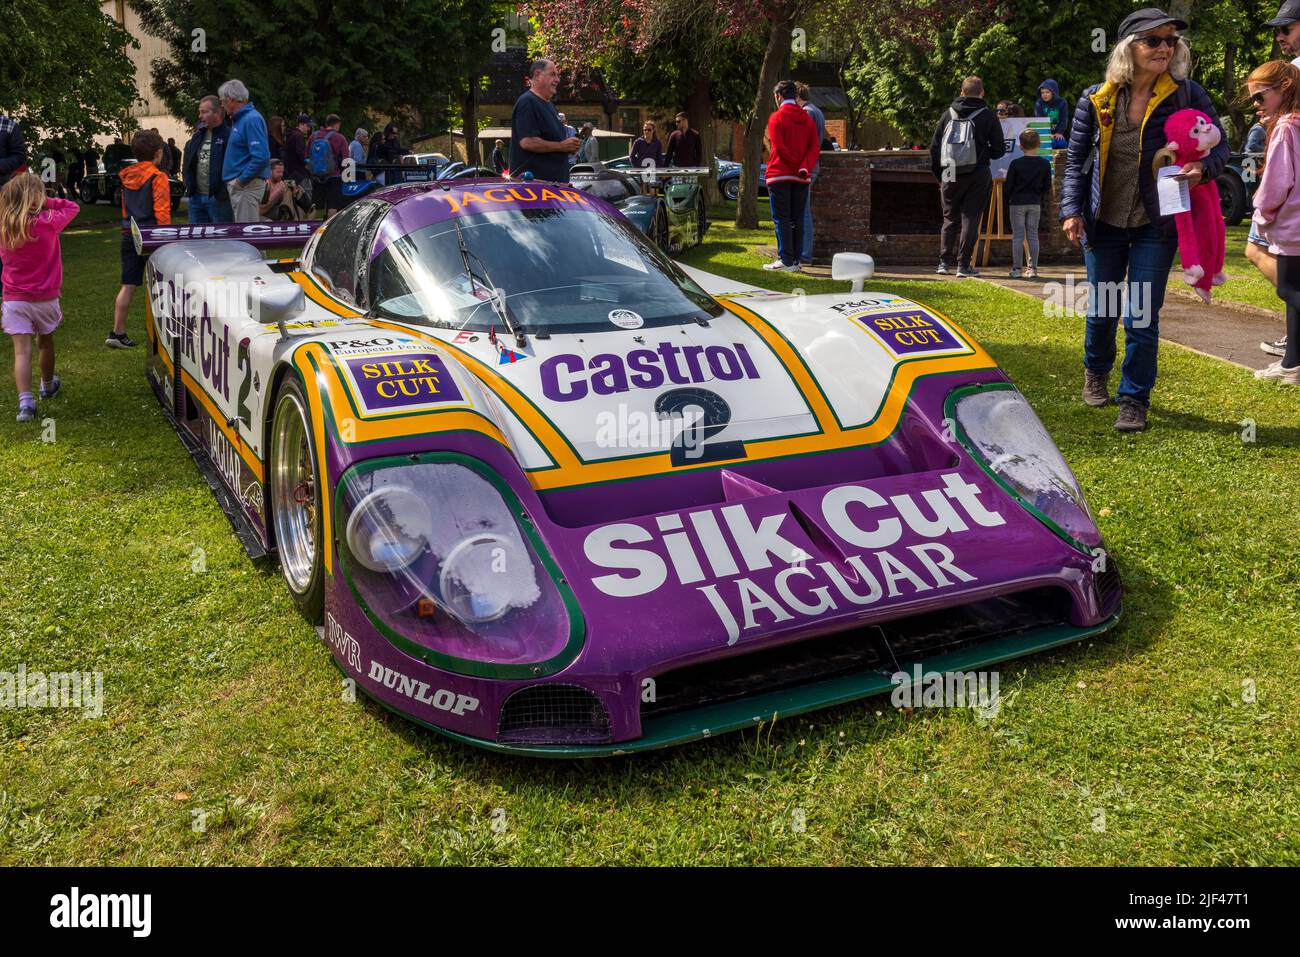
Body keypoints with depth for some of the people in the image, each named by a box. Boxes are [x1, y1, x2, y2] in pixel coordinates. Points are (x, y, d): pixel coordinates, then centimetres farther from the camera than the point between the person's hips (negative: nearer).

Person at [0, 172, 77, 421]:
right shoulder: (48, 222, -13)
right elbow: (73, 207, 1)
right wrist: (45, 202, -2)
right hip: (45, 298, -1)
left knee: (21, 350, -4)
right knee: (45, 342, 22)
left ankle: (25, 401, -16)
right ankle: (47, 386, 42)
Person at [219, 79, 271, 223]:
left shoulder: (251, 120, -14)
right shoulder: (238, 120, 17)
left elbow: (261, 157, -24)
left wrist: (241, 180, -17)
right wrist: (234, 181, 14)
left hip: (246, 185, -10)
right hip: (237, 184, 10)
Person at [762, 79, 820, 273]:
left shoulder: (776, 117, -5)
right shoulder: (807, 118, 12)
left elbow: (779, 148, -15)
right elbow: (815, 147, 2)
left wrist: (797, 167, -9)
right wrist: (804, 168, -9)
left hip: (780, 175, -5)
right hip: (802, 178, 5)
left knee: (781, 219, -3)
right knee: (798, 220, 8)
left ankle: (786, 261, -8)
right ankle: (796, 261, 9)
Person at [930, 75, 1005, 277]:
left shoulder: (949, 114, 6)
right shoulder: (987, 116, -1)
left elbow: (934, 148, 8)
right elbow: (999, 150, 0)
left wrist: (939, 174, 16)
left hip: (950, 176, 2)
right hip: (978, 176, -2)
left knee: (950, 219, 14)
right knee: (970, 219, 3)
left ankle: (944, 261, 10)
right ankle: (963, 264, 1)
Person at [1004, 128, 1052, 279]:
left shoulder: (1016, 163, -9)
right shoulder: (1045, 163, -2)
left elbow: (1007, 187, -6)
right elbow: (1047, 187, 4)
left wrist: (1009, 198, 14)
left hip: (1018, 203, -2)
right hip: (1035, 204, 2)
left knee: (1017, 236, 2)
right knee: (1033, 235, 8)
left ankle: (1016, 269, 1)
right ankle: (1033, 268, 7)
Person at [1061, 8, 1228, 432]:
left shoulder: (1187, 94, -8)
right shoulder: (1096, 99, -5)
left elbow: (1219, 145, -2)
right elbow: (1076, 158, 2)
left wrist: (1203, 167, -25)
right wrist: (1071, 210, -8)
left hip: (1156, 225, -1)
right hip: (1104, 222, 1)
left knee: (1142, 317, -4)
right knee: (1101, 310, 13)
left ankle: (1134, 400, 11)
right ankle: (1096, 372, 42)